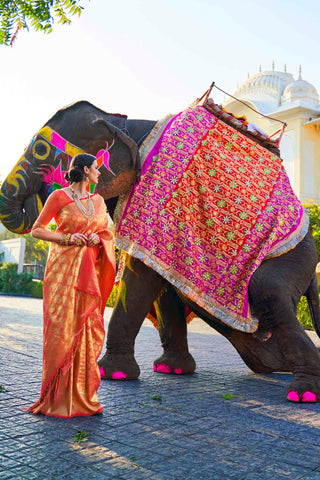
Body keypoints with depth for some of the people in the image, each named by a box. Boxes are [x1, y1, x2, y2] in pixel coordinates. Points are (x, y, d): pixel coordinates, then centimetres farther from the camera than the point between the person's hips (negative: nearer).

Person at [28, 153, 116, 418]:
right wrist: (67, 238, -12)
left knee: (88, 329, 2)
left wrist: (98, 238, -1)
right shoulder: (59, 197, -1)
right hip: (63, 269, -5)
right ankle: (57, 398, 4)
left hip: (88, 272, 5)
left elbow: (107, 232, 22)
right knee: (62, 329, -7)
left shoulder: (98, 200, 15)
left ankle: (83, 396, 11)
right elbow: (37, 229, 0)